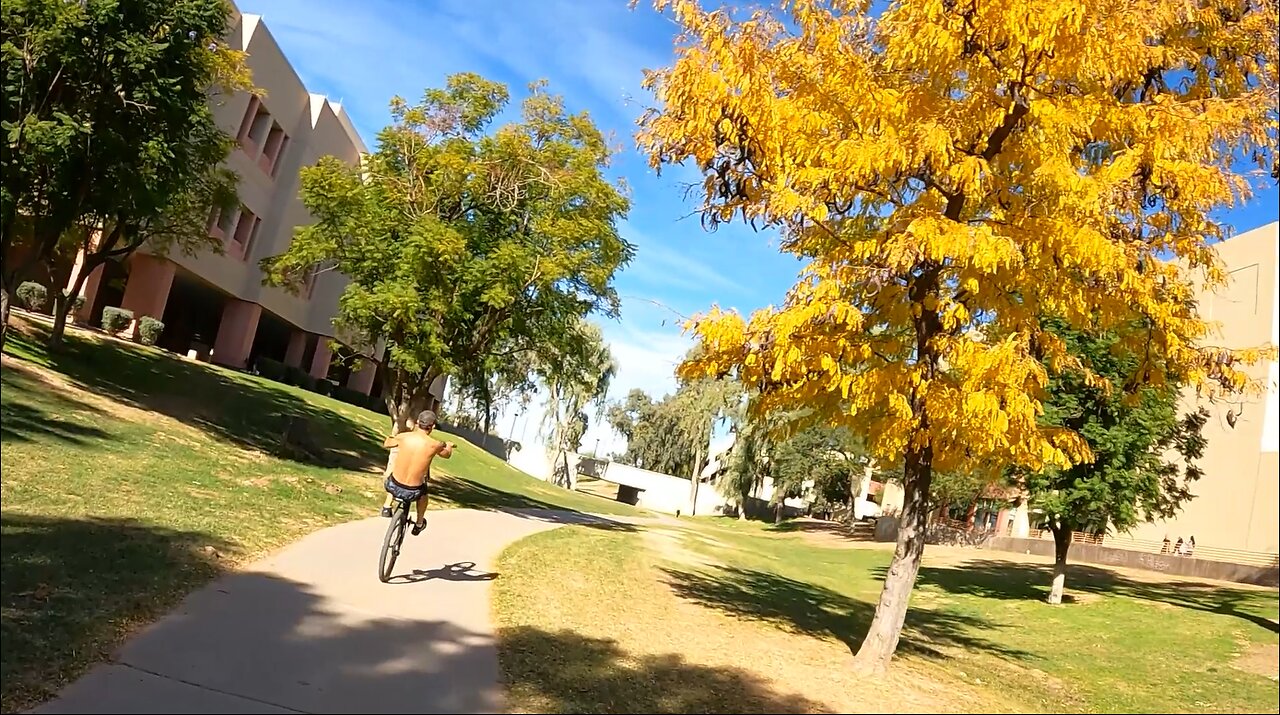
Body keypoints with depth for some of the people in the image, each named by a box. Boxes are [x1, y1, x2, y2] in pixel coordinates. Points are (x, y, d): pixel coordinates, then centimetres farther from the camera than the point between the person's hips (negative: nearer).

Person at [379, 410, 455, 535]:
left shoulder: (403, 437, -8)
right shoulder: (435, 444, -12)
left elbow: (385, 445, 15)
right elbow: (447, 455, 12)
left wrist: (392, 437, 37)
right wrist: (449, 445, 35)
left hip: (394, 487, 1)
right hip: (413, 493, -1)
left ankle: (387, 506, 28)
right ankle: (419, 524, 44)